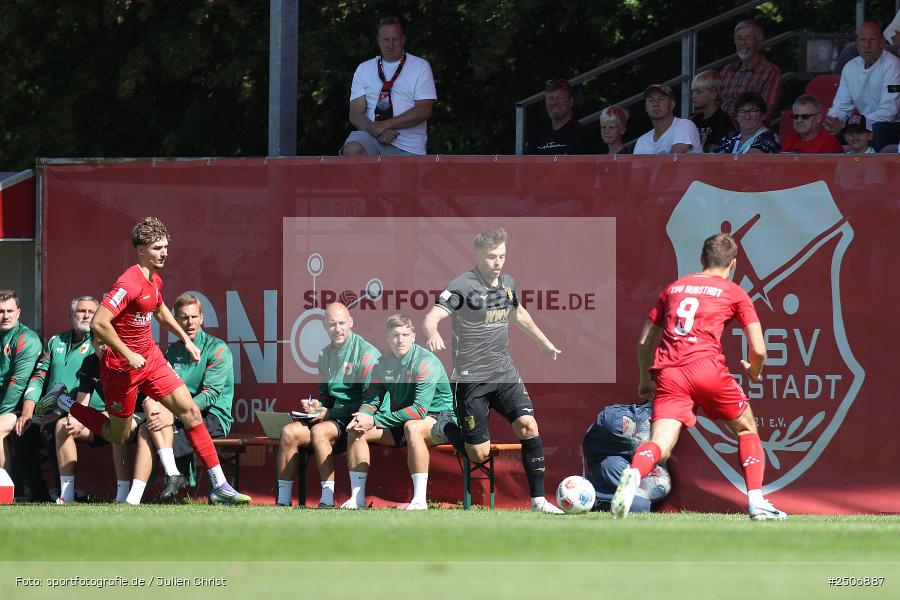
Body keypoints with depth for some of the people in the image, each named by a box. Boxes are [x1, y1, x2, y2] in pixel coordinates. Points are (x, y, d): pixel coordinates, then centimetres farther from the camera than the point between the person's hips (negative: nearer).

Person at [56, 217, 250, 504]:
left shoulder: (155, 280, 6)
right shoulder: (130, 283, -24)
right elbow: (98, 324, -31)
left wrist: (186, 339, 26)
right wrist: (128, 355, -27)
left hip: (151, 359, 8)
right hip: (123, 367, -8)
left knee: (191, 411, -3)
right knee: (119, 436, 7)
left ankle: (219, 486, -2)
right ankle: (68, 406, 31)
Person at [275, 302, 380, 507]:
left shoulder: (367, 354, -10)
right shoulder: (325, 355, 16)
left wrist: (330, 413, -14)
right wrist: (317, 405, 2)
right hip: (333, 417, 7)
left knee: (319, 431, -33)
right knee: (289, 432, -13)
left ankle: (327, 501, -32)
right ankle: (283, 500, -13)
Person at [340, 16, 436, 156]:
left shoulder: (420, 67, 6)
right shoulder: (364, 69, 12)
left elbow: (424, 111, -5)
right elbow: (355, 113, 4)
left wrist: (385, 125, -14)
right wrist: (376, 131, -17)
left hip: (408, 149, 0)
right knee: (353, 149, -32)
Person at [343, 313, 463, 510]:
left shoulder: (426, 362, -20)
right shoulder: (383, 365, 3)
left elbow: (420, 410, -26)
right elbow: (371, 400, 8)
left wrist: (375, 420, -25)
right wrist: (361, 417, -19)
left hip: (437, 417, -7)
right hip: (403, 420, 7)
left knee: (412, 427, -40)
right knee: (357, 431, -8)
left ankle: (420, 500, -42)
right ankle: (357, 498, -9)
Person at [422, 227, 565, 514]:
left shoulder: (507, 283, 6)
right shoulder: (463, 286, -14)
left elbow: (519, 313, 28)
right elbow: (431, 317, -24)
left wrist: (544, 343, 36)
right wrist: (432, 335, -47)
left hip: (504, 372, 6)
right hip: (471, 379, -6)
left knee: (528, 425, -13)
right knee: (479, 453, -6)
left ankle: (538, 501, -8)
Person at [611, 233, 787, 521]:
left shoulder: (674, 288, 25)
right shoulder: (735, 293, 13)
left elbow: (644, 341, 26)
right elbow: (758, 350, 8)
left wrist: (645, 380, 41)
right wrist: (754, 372, 30)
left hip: (668, 373, 2)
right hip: (706, 367, -2)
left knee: (660, 446, -10)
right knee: (746, 429, 20)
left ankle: (633, 473, -43)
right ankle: (756, 503, 10)